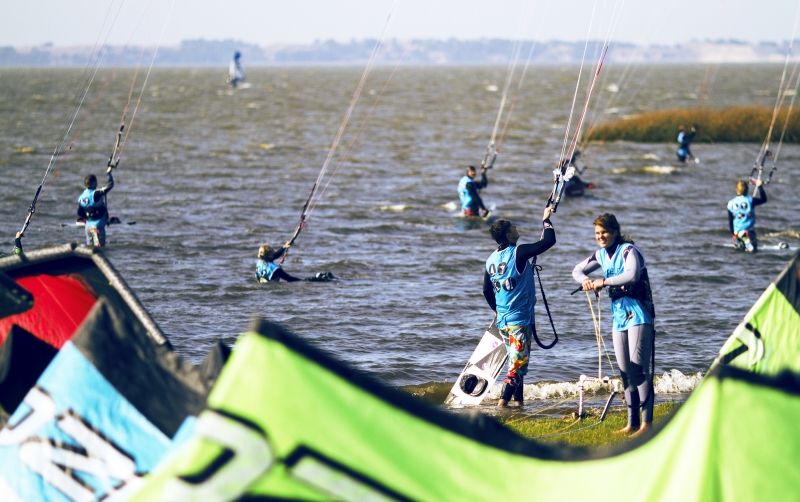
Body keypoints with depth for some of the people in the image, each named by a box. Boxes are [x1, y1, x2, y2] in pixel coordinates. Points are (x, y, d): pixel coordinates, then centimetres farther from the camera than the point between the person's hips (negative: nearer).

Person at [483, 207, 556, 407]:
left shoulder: (491, 260, 6)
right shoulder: (518, 253, -15)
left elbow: (487, 291, 18)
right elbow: (549, 241, -14)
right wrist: (546, 220, 4)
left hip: (502, 321, 8)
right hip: (520, 320, -8)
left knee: (515, 363, 17)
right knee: (518, 366, -8)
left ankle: (518, 403, 20)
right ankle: (502, 405, -16)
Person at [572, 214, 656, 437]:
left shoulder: (628, 250, -12)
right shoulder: (601, 255, 10)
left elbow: (631, 275, -30)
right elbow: (577, 270, 22)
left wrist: (603, 282, -23)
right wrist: (585, 280, -1)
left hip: (638, 313, -8)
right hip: (618, 315, 8)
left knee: (638, 366, -14)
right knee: (625, 369, 7)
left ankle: (647, 421, -14)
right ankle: (632, 421, 12)